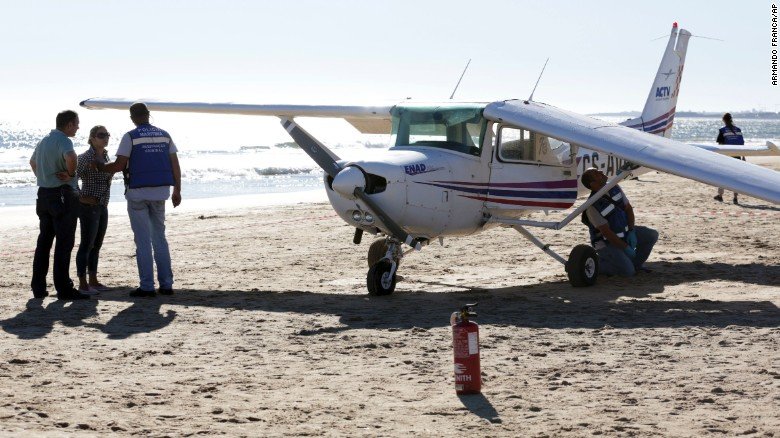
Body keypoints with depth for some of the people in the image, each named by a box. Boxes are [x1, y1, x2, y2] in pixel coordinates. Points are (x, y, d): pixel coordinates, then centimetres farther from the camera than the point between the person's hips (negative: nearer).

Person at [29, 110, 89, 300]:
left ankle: (38, 287, 15)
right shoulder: (63, 141, -14)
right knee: (64, 243, -6)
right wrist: (71, 174, -19)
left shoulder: (44, 141, 15)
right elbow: (70, 157, -37)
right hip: (63, 195, -9)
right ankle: (64, 289, -6)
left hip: (44, 194, 9)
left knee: (44, 242, 13)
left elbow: (33, 161, 33)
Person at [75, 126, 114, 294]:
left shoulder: (105, 156, 10)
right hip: (88, 206, -8)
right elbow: (75, 174, -22)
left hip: (102, 206, 8)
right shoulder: (86, 157, -14)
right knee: (87, 244, -3)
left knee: (96, 245, 13)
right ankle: (83, 284, 2)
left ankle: (93, 281, 21)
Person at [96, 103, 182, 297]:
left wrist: (102, 167, 8)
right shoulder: (164, 135, 6)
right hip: (160, 192, 4)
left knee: (143, 240, 0)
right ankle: (166, 284, 11)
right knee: (159, 237, 13)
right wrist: (177, 190, 12)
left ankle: (147, 287, -1)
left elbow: (119, 165, -11)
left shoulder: (130, 137, -7)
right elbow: (175, 165, 5)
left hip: (138, 192, -4)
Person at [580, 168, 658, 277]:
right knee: (627, 271, -21)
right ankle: (598, 264, 3)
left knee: (652, 235, -5)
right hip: (606, 243, -8)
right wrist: (626, 248, -18)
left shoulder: (615, 188, -4)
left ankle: (635, 264, 12)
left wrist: (631, 232, -7)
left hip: (624, 232, 8)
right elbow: (606, 232, -24)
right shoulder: (593, 206, -27)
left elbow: (628, 208, 5)